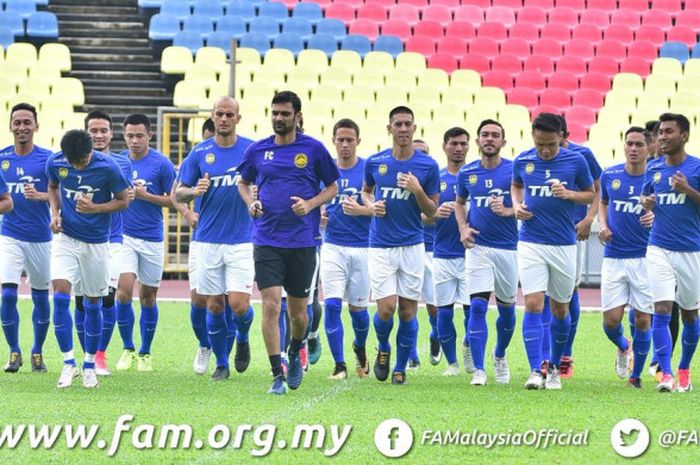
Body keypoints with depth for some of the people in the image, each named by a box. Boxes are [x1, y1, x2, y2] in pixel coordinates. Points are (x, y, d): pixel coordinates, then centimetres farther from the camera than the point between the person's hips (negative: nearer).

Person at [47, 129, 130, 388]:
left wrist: (94, 207, -22)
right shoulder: (55, 163, -8)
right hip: (65, 238, 1)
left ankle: (89, 366, 20)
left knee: (93, 304, 6)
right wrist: (55, 212, -4)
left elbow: (123, 200, -6)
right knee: (60, 295, -16)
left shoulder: (107, 167, -16)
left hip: (97, 243, -1)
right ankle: (68, 363, -9)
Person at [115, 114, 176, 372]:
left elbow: (175, 200, -3)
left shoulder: (162, 164, -6)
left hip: (152, 238, -1)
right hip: (123, 235, 1)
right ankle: (128, 349, 2)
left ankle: (145, 353, 21)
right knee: (124, 290, -14)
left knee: (148, 297, 7)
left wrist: (145, 195, -15)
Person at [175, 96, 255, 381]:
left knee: (238, 304, -11)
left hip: (242, 239, -2)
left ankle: (243, 340, 21)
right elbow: (178, 194, 7)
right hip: (208, 240, 2)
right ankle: (221, 364, 18)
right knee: (214, 305, 4)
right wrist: (195, 191, -15)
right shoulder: (200, 152, 3)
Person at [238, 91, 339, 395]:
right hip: (267, 241, 0)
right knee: (271, 305, -12)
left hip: (303, 241, 0)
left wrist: (311, 204, -10)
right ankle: (277, 375, -7)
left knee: (298, 312, 7)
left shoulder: (313, 149, 0)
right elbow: (243, 182, 21)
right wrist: (251, 202, 0)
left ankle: (295, 354, 38)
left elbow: (332, 187, 8)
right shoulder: (257, 150, 5)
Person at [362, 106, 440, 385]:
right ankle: (383, 349, 20)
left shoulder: (428, 166, -2)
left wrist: (418, 191, -16)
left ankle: (400, 369, 14)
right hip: (381, 246, 0)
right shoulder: (374, 162, 2)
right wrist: (371, 205, -2)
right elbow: (366, 191, 20)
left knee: (408, 311, 1)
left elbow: (431, 212, 2)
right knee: (386, 308, -10)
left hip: (412, 246, 0)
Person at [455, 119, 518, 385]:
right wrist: (463, 228, 4)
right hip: (478, 247, 0)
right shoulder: (467, 173, 6)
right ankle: (478, 370, -11)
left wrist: (507, 211, -18)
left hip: (508, 247, 0)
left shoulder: (514, 170, -2)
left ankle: (500, 356, 37)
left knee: (507, 308, 11)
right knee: (478, 306, -11)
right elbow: (460, 203, 22)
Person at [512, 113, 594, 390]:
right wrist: (517, 205, 0)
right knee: (533, 305, -12)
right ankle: (536, 370, -13)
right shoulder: (523, 161, 1)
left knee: (560, 308, 9)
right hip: (531, 243, 0)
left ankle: (554, 366, 26)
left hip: (564, 245, 0)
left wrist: (570, 194, -13)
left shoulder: (575, 161, -4)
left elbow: (591, 195, 7)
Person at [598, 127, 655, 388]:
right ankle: (623, 348, 30)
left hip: (645, 258, -2)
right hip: (614, 257, 2)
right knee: (611, 320, -4)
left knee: (643, 320, 0)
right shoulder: (610, 176, 4)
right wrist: (603, 225, 4)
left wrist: (656, 218, -20)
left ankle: (636, 374, 17)